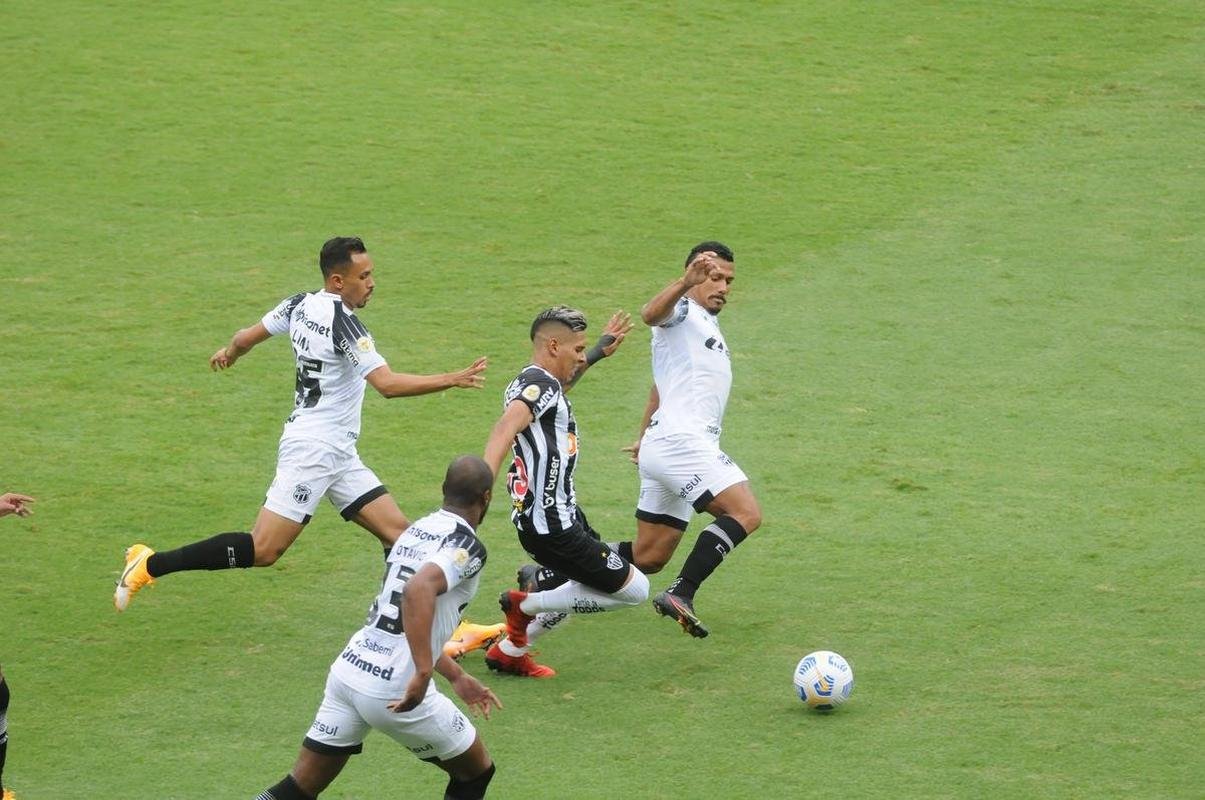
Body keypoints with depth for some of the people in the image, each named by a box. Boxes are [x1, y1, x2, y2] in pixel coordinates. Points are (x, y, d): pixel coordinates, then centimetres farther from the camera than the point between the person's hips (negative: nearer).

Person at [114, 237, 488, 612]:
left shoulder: (300, 305, 7)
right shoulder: (343, 324, -18)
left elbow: (246, 338, 18)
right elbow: (388, 384, -26)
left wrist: (229, 353, 40)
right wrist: (451, 380, -22)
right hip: (313, 450, -10)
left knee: (398, 533, 6)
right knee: (264, 549, -12)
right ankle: (150, 564, -6)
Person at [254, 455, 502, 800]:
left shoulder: (416, 531, 17)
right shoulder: (467, 546, -10)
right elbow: (419, 590, -31)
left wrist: (457, 676, 36)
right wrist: (423, 673, -33)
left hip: (348, 669, 7)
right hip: (396, 691, -7)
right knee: (475, 772, 16)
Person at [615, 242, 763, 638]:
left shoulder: (707, 327, 27)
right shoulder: (682, 311, -2)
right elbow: (651, 313, -28)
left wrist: (645, 438, 43)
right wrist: (685, 283, -46)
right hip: (681, 441, -10)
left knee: (647, 558, 10)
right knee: (746, 513, -24)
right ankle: (681, 594, -29)